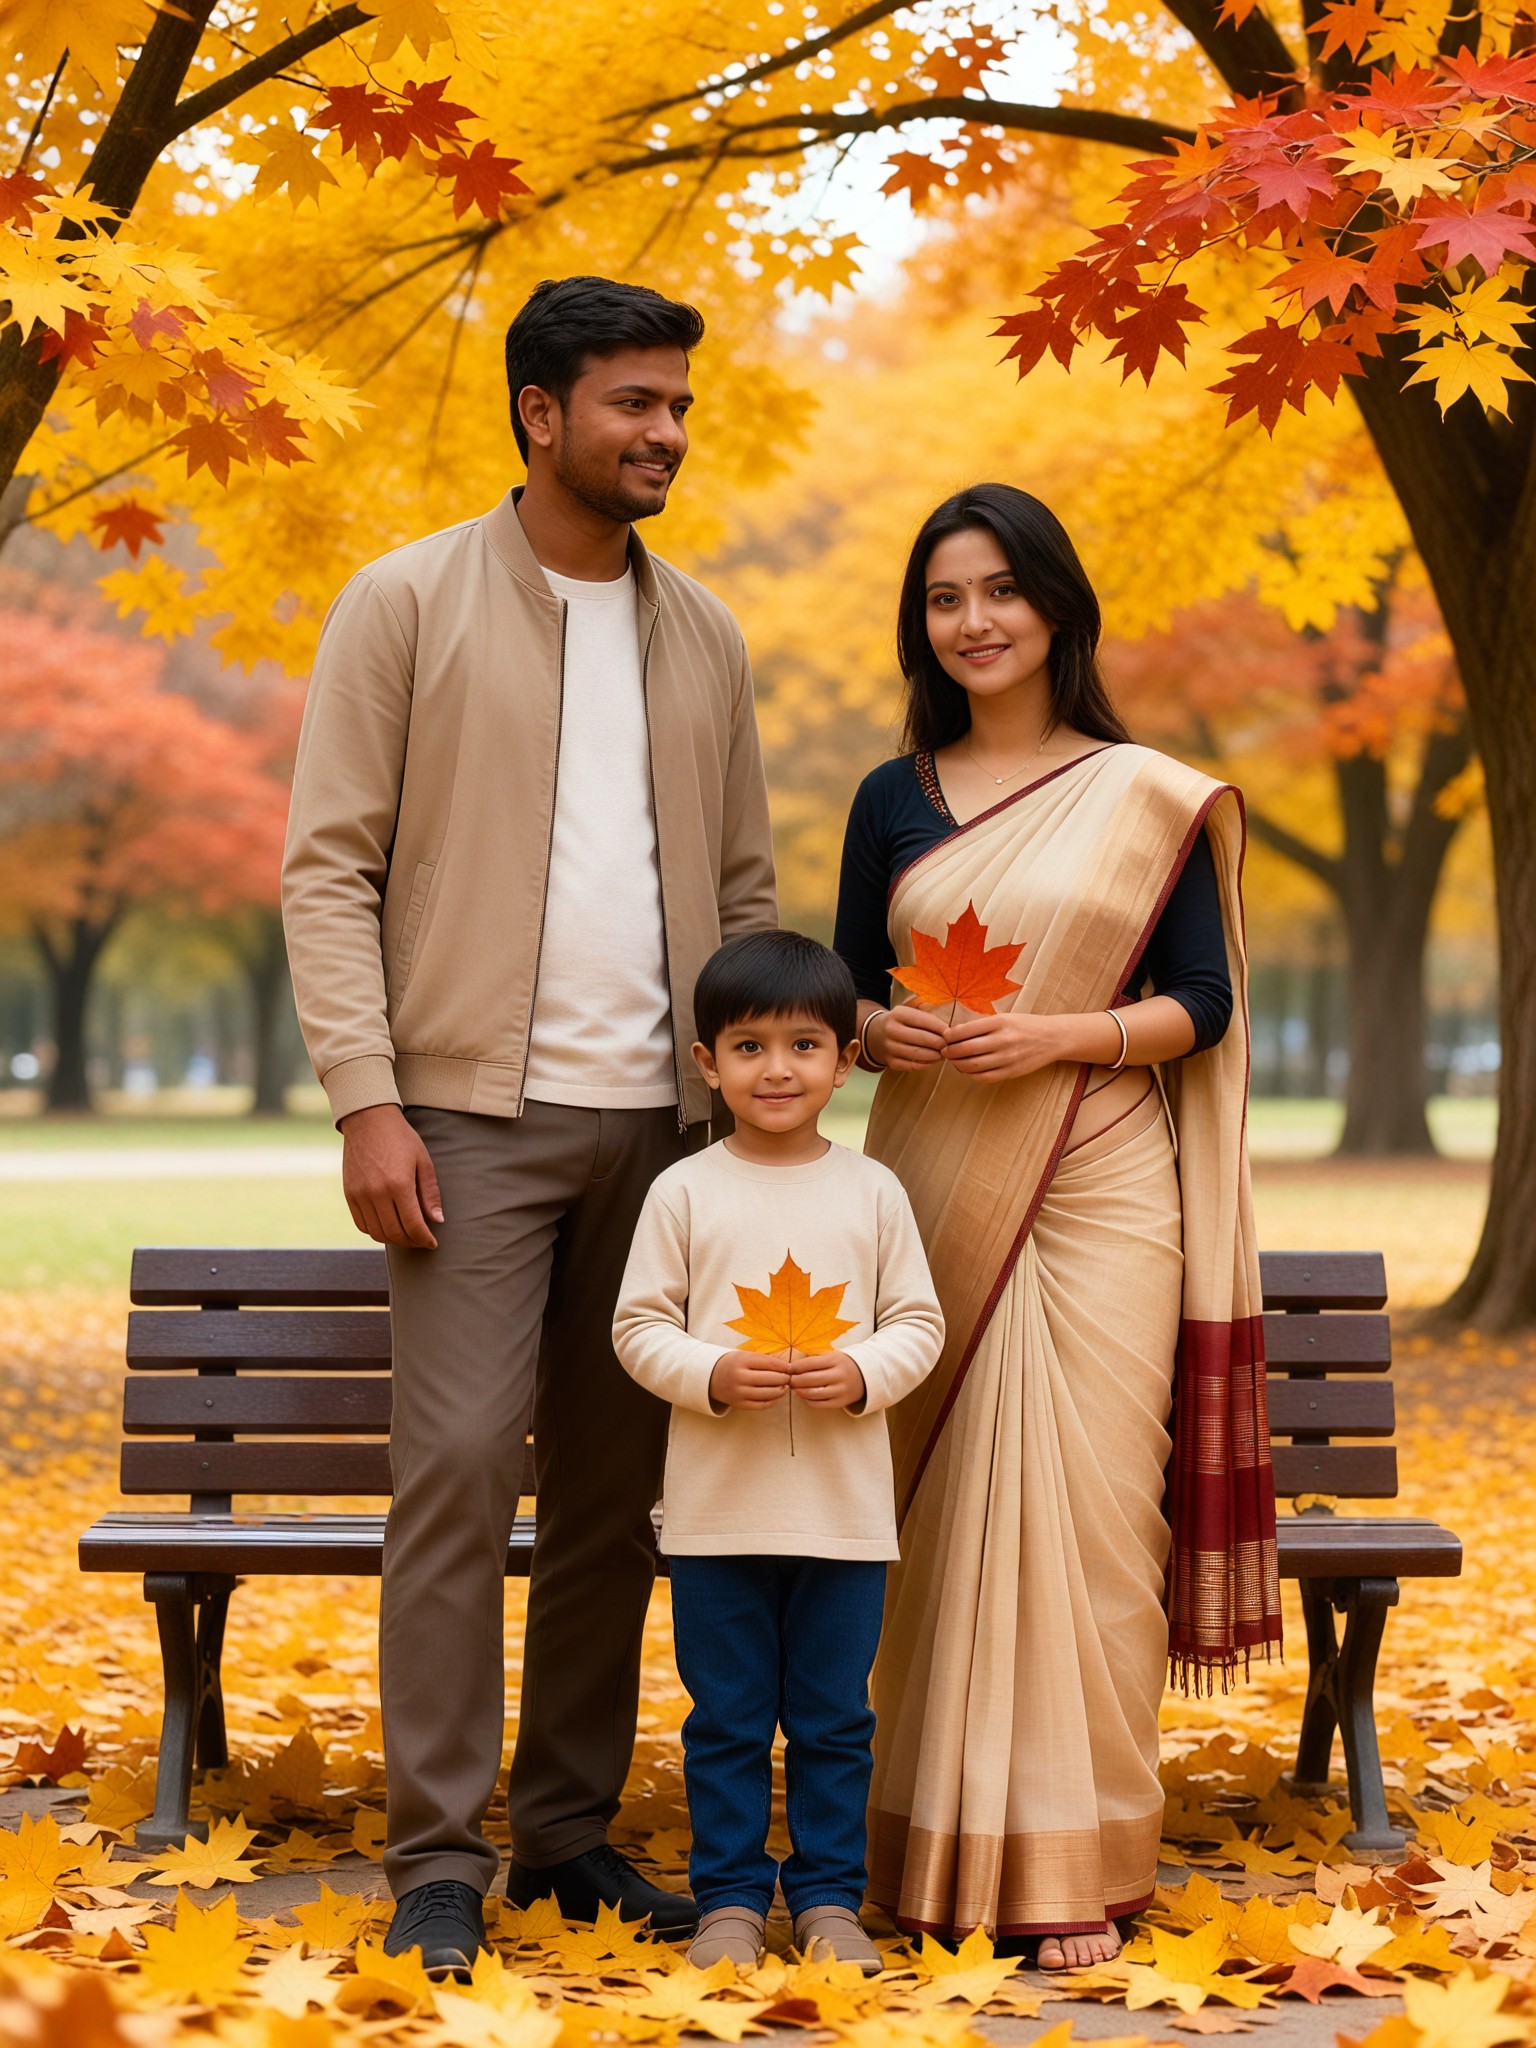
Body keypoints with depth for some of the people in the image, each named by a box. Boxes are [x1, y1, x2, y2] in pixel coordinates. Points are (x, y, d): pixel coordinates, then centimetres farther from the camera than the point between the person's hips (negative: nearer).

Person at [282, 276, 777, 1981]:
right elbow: (329, 865, -4)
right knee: (457, 1468, -8)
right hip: (477, 1112, -5)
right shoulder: (410, 604, 0)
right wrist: (366, 1101, -13)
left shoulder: (702, 636, 14)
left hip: (662, 1119, 5)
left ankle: (574, 1824, 19)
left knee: (617, 1487, 8)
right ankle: (438, 1853, 0)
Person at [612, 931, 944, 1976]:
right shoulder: (684, 1192, 0)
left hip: (846, 1509, 1)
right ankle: (730, 1898, 18)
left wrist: (861, 1373, -14)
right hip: (717, 1507, -1)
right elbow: (640, 1324, 1)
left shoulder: (873, 1192, 3)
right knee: (727, 1719, 7)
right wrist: (713, 1374, -16)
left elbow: (920, 1322, 5)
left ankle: (829, 1897, 20)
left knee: (835, 1719, 8)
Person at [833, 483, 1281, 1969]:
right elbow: (846, 993, 14)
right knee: (944, 1508, 0)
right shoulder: (894, 800, 11)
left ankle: (1077, 1858, 1)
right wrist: (886, 1028, -8)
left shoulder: (1148, 798, 3)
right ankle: (939, 1844, 9)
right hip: (938, 1188, 2)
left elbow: (1204, 1005, 1)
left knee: (1080, 1504, -7)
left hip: (1100, 1194, -2)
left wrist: (1060, 1035, -14)